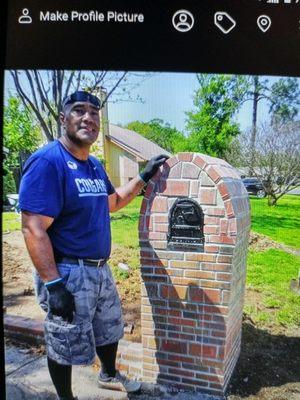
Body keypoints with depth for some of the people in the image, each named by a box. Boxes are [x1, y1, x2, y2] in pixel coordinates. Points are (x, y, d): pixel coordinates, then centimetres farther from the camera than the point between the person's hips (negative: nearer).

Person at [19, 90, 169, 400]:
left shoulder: (95, 165, 6)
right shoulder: (47, 161, -20)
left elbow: (112, 201, 22)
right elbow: (33, 229, -24)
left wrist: (145, 177, 16)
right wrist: (53, 285, -26)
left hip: (100, 269, 9)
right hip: (67, 273, -8)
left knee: (109, 328, 26)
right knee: (65, 344, 12)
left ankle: (109, 375, 53)